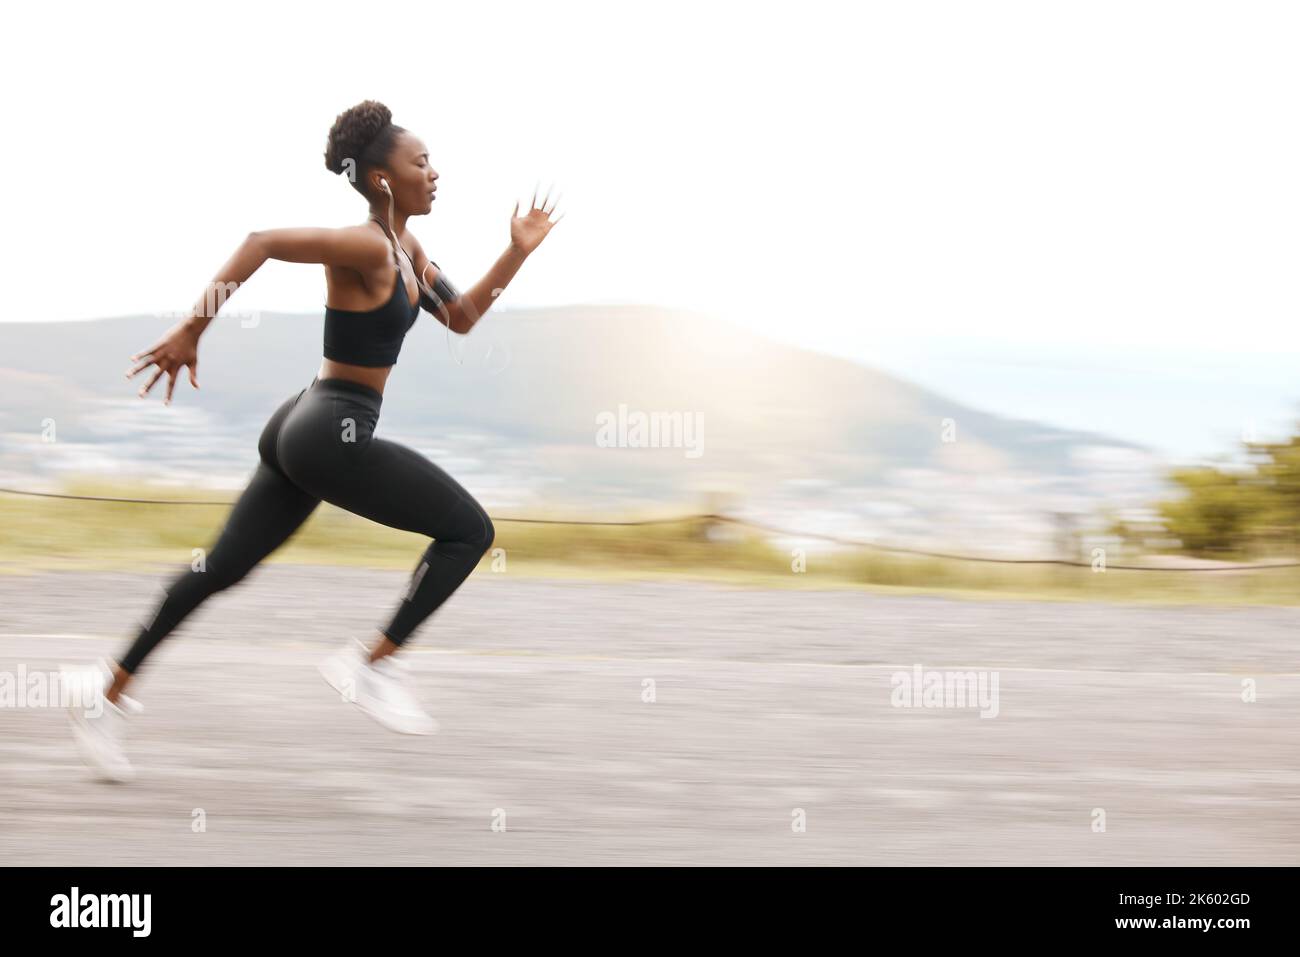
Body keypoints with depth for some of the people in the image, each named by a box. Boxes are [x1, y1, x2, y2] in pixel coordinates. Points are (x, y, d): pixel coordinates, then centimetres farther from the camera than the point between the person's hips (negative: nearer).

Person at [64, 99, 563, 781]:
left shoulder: (407, 251, 13)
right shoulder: (367, 247, -17)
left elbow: (461, 317, 23)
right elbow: (263, 240, -26)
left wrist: (518, 253, 11)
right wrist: (191, 331, -27)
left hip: (307, 429, 10)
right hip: (333, 433, -10)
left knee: (222, 569, 15)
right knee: (470, 529, -5)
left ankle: (111, 689, 22)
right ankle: (373, 664, -2)